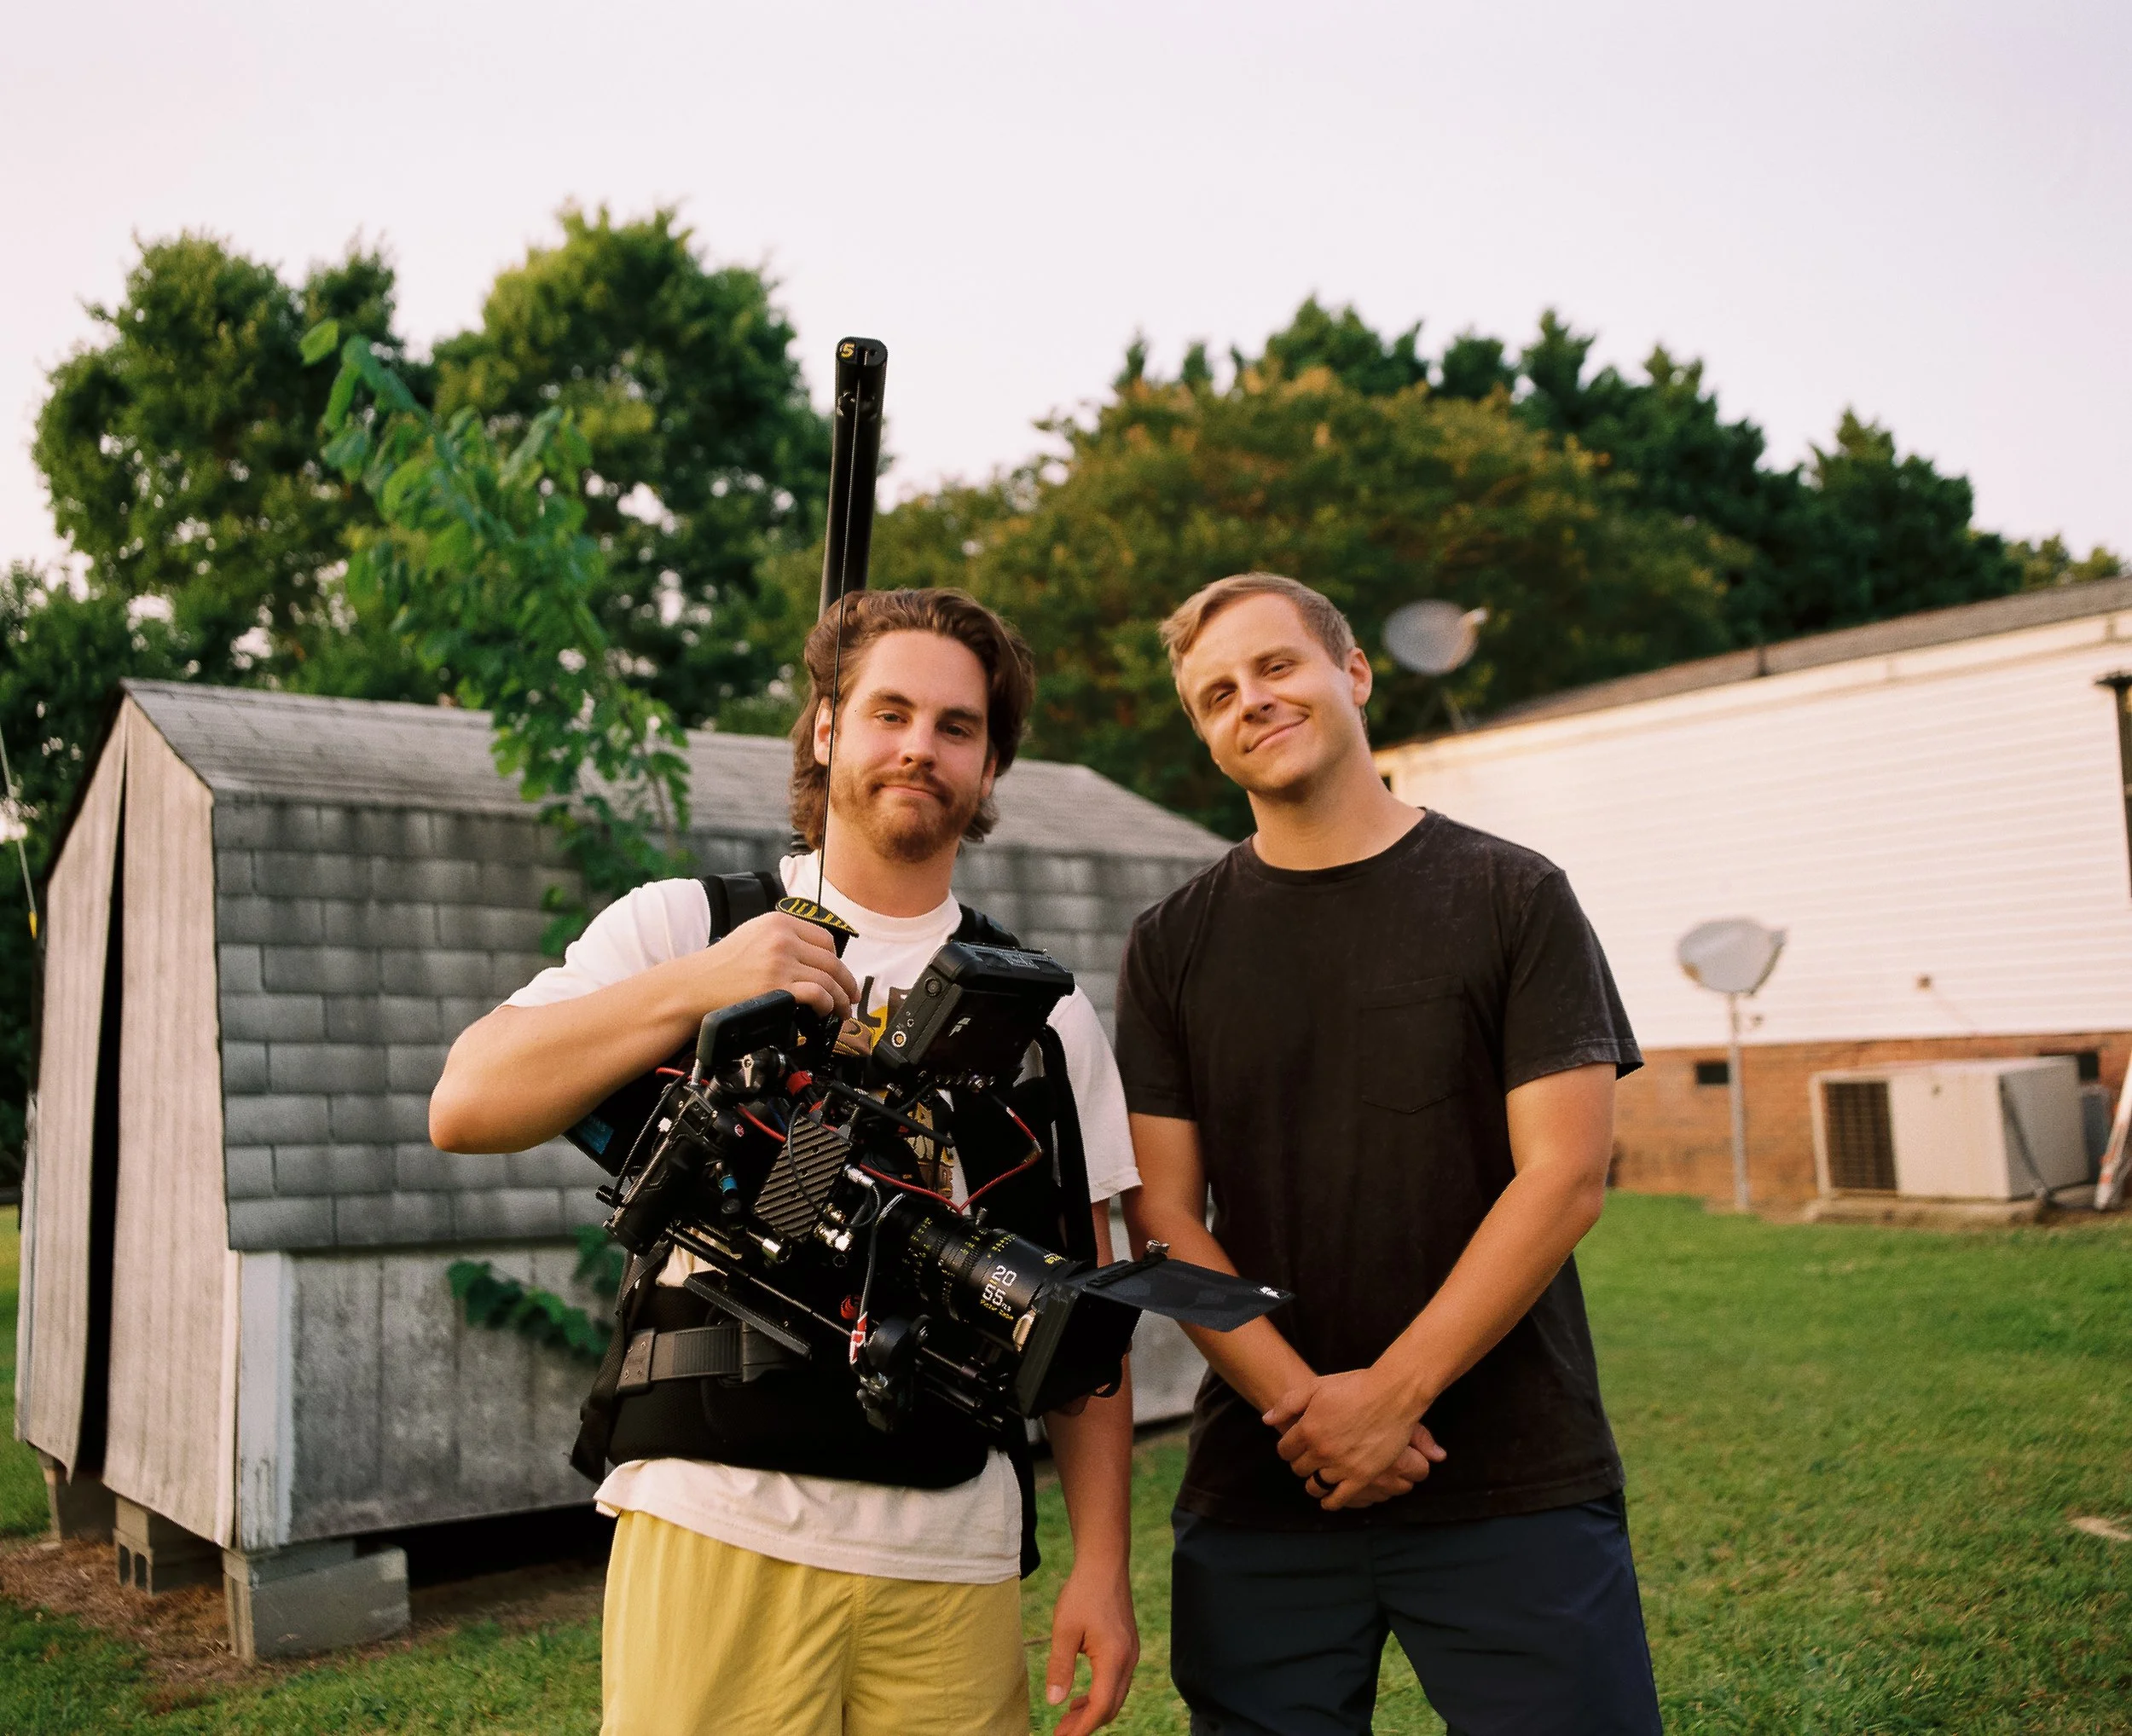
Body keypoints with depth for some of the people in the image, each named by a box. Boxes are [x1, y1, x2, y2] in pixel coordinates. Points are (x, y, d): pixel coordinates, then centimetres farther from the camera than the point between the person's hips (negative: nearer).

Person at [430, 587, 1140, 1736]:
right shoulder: (686, 925, 4)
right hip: (719, 1536, -2)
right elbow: (465, 1108, -7)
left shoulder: (1041, 1010, 10)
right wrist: (693, 987, -17)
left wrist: (1102, 1562, 4)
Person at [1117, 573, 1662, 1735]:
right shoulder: (1172, 947, 6)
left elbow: (1566, 1175, -6)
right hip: (1259, 1497, 2)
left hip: (1517, 1492, -1)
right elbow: (1160, 1213, 1)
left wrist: (1389, 1394, -12)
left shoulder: (1512, 899, 1)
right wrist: (1303, 1403, -12)